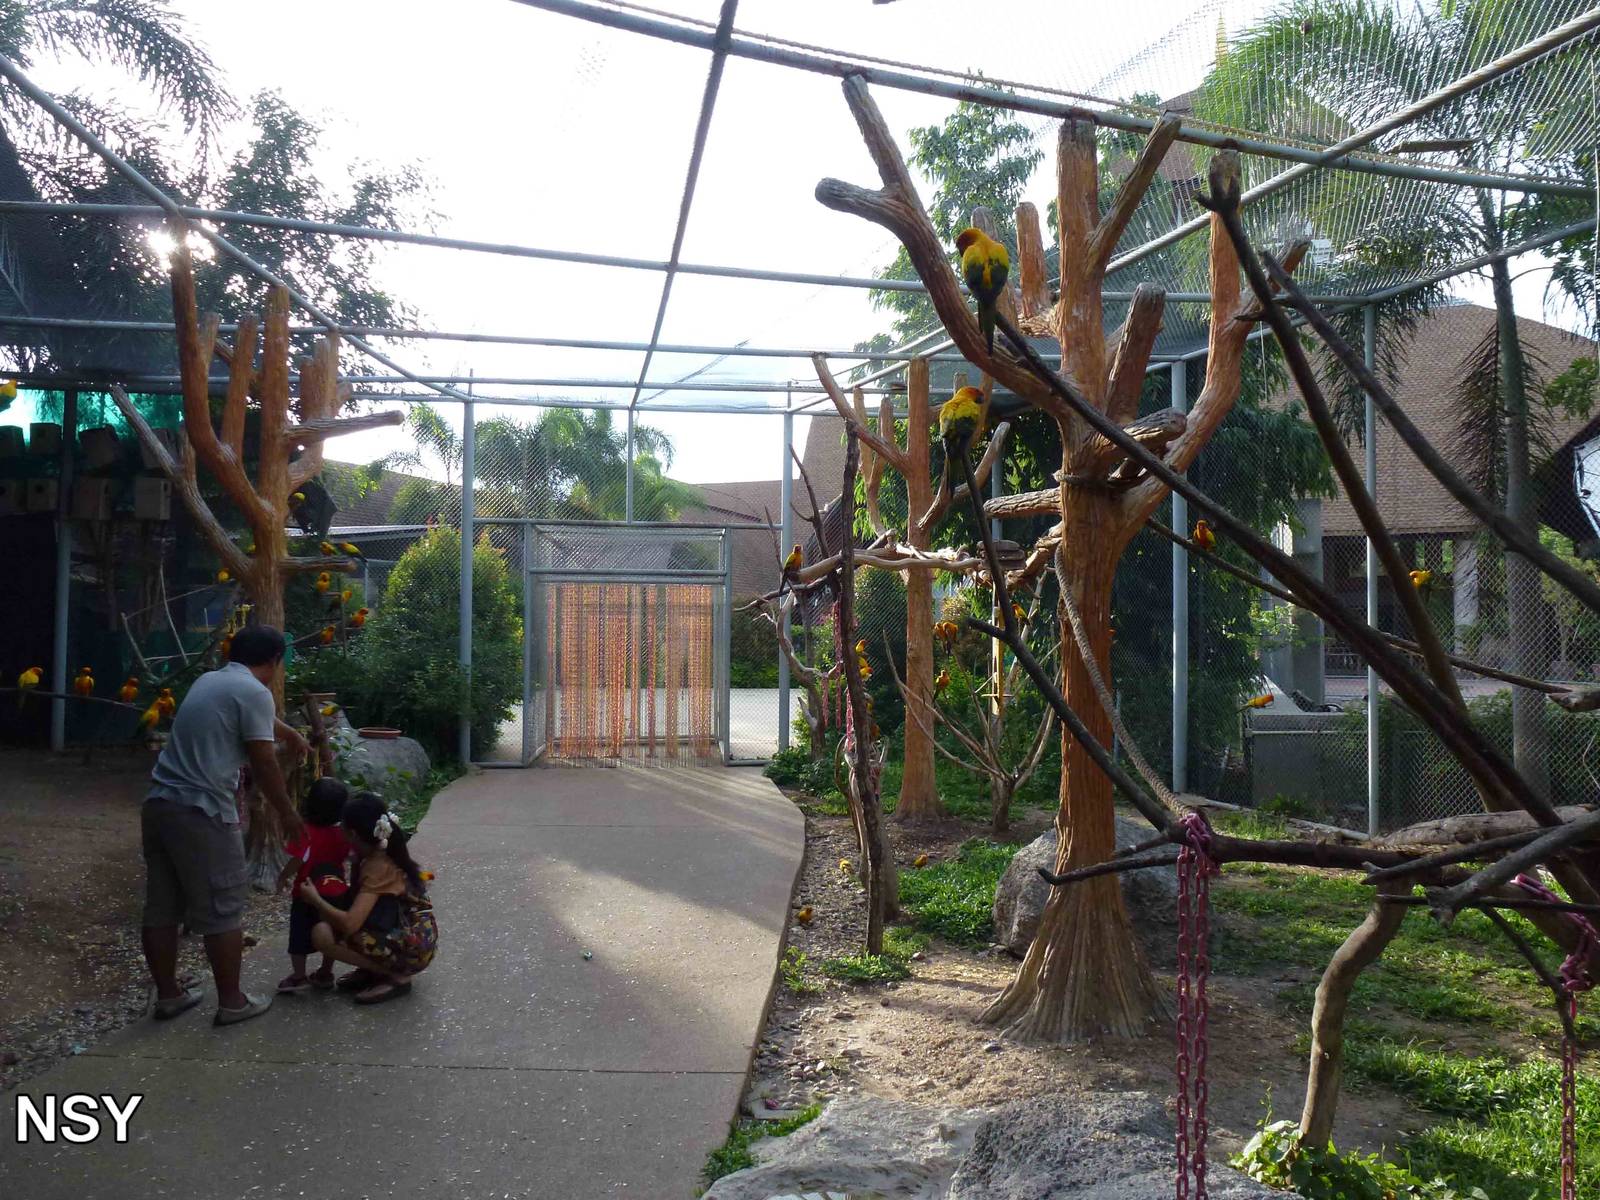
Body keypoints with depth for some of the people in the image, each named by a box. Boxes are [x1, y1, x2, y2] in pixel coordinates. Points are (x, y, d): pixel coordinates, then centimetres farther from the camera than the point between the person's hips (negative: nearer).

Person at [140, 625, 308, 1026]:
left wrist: (291, 735, 55)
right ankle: (231, 1002, 11)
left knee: (161, 907, 15)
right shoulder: (254, 691, -8)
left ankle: (167, 995, 26)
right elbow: (263, 764, -8)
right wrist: (287, 813, 5)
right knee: (222, 911, 2)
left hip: (159, 803, 9)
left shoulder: (208, 681, 19)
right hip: (202, 812, -8)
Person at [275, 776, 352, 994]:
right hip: (337, 893, 5)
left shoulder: (306, 832, -20)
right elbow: (348, 857, 3)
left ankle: (298, 977, 18)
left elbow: (297, 861, -20)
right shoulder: (344, 833, -4)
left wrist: (282, 878, -5)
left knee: (300, 936, 10)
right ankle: (325, 974, 26)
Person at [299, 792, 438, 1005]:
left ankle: (395, 977, -9)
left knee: (322, 934, -17)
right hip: (417, 939, 9)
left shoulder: (377, 867, -20)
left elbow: (349, 924, -29)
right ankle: (375, 970, 12)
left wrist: (316, 900, -14)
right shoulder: (391, 851, 6)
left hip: (411, 949, -9)